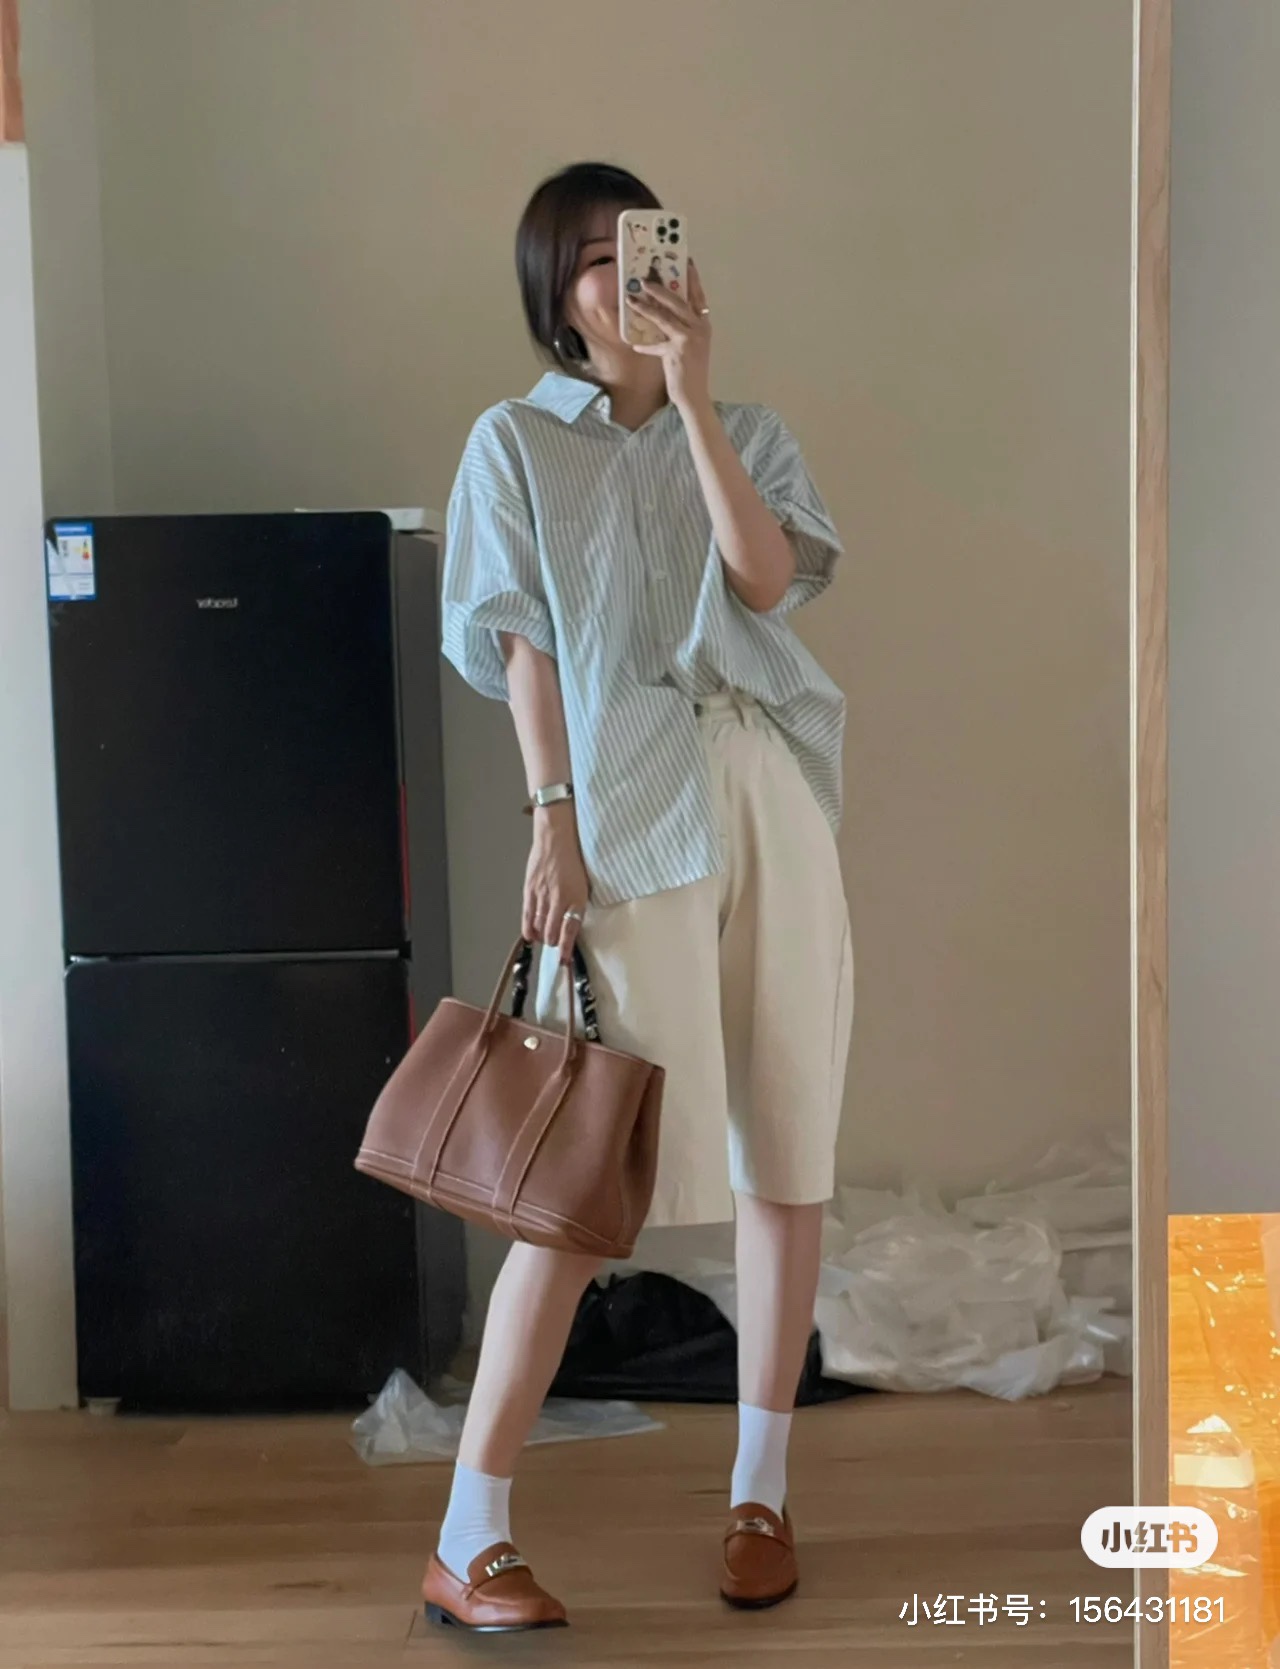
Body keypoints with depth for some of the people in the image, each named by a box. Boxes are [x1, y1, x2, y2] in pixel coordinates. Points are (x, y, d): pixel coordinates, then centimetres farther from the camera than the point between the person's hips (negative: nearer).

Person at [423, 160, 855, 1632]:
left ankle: (761, 1493, 19)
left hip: (771, 794, 4)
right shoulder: (518, 442, 7)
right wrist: (552, 821, -9)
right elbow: (523, 641, 0)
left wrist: (693, 398, -9)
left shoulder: (748, 432, 15)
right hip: (627, 811, -4)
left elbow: (770, 578, -5)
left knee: (785, 1149, 5)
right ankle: (468, 1540, -1)